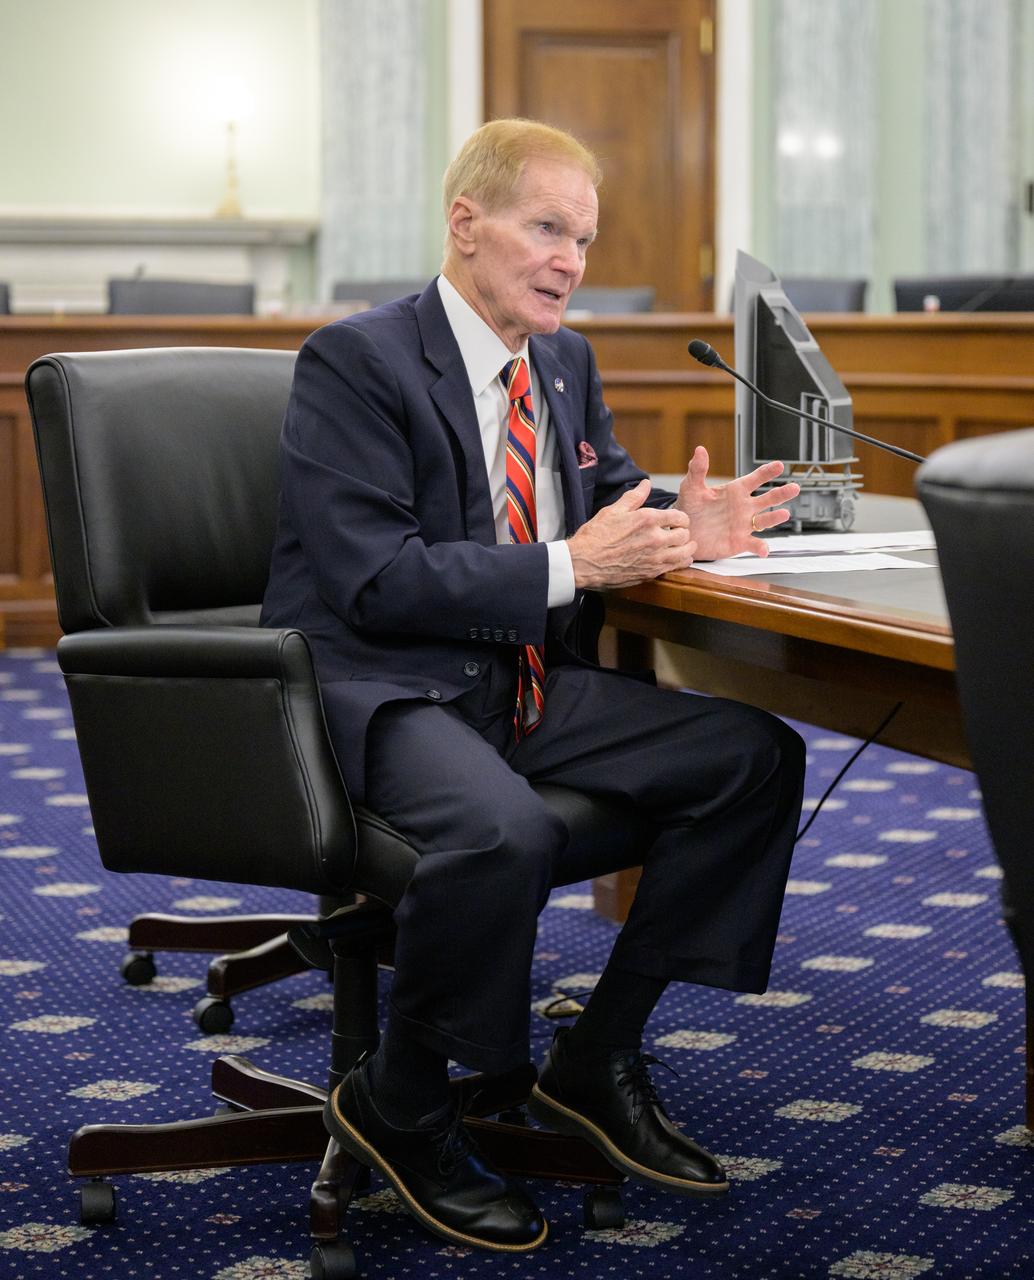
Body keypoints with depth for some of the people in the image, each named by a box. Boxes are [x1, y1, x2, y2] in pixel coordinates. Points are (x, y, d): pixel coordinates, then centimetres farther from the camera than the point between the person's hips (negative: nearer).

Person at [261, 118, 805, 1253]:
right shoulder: (355, 361, -12)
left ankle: (595, 1061, 3)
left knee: (754, 755, -7)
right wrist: (570, 564, -23)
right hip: (379, 687, -8)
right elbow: (373, 581, -20)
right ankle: (394, 1103, -10)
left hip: (525, 685, 8)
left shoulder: (566, 362, 13)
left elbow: (613, 488, 27)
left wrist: (682, 523, 2)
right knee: (505, 830, -38)